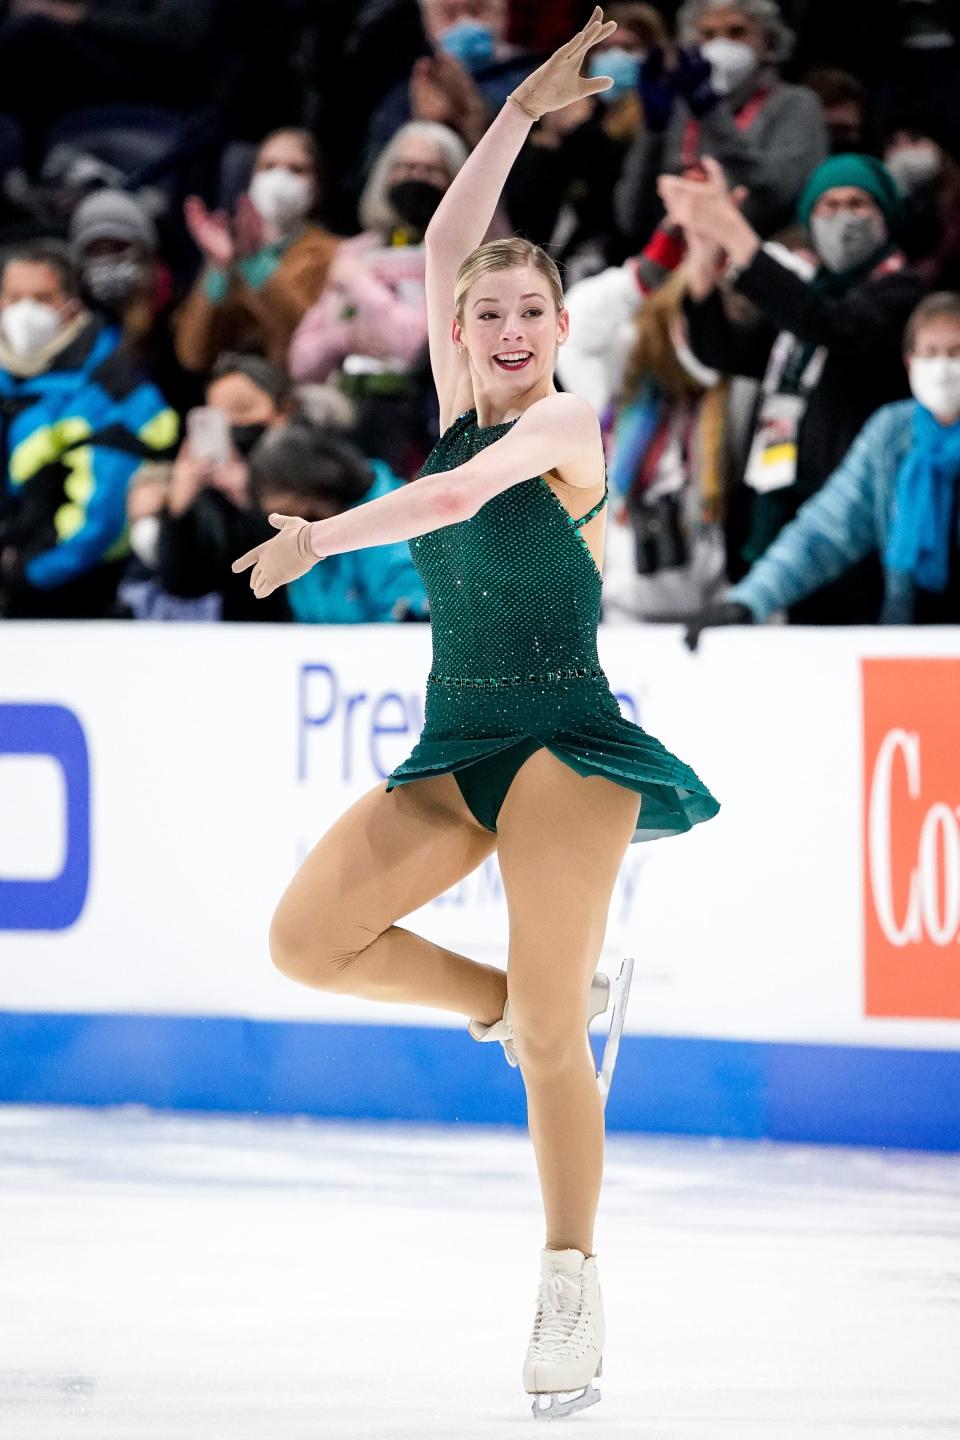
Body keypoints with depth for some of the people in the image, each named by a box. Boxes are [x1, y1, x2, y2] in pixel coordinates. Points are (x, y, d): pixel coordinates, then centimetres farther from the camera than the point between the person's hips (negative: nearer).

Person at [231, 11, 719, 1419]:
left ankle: (573, 1280, -5)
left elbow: (461, 493, -22)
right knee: (307, 939, -8)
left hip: (568, 744, -7)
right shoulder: (462, 409, 11)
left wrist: (319, 536, -20)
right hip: (455, 749, 7)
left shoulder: (566, 423, -5)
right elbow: (443, 244, 7)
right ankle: (507, 1000, 13)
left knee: (549, 1036, -12)